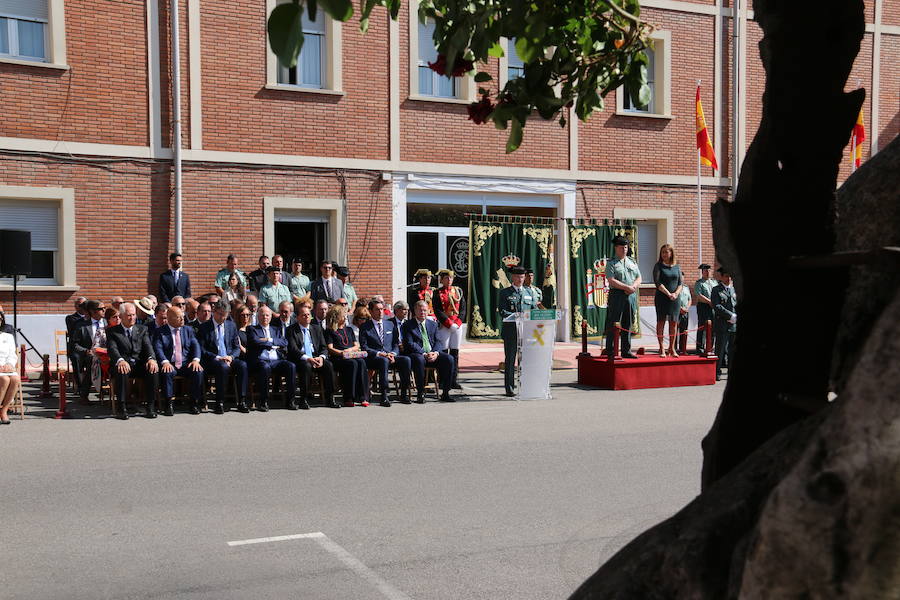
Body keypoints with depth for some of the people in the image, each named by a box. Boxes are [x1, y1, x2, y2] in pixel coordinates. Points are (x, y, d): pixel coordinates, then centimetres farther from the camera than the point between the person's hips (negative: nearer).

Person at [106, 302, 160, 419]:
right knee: (121, 371, -37)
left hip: (140, 365, 2)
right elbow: (112, 349, -9)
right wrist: (120, 360, -32)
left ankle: (151, 407, -23)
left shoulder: (142, 329, 18)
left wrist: (151, 359, -21)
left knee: (153, 370, -29)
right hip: (123, 364, -2)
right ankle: (123, 408, -29)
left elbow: (148, 347, 3)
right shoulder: (112, 331, 9)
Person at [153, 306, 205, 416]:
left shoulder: (188, 330, 16)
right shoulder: (160, 332, 6)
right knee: (167, 373, -35)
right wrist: (165, 362, -26)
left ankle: (195, 403, -15)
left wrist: (196, 360, -14)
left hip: (186, 364, 2)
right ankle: (170, 403, -22)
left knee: (198, 371, -26)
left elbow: (195, 345, 6)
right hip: (170, 364, -2)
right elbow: (158, 349, -7)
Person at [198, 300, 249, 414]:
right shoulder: (204, 327, 4)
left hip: (229, 359, 4)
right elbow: (201, 349, -3)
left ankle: (241, 402, -26)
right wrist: (217, 357, -15)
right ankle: (220, 403, -31)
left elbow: (237, 347, 15)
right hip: (212, 361, -4)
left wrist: (231, 357, -7)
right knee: (223, 366, -37)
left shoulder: (232, 326, 16)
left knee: (243, 365, -29)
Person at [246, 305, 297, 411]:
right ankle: (263, 401, -27)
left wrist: (269, 340, -3)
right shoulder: (252, 329, 15)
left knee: (291, 366, -25)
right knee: (265, 367, -38)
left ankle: (290, 400, -19)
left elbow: (285, 342, 8)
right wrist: (274, 344, 0)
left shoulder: (275, 330, 27)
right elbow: (256, 342, -7)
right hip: (260, 360, -4)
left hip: (276, 361, 4)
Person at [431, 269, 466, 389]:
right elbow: (438, 311, -7)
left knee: (455, 352, 4)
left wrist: (458, 322, -5)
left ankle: (454, 380, 7)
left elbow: (463, 308, 9)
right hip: (444, 326, -4)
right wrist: (449, 324, -13)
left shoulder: (458, 291, 12)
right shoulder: (437, 293, 1)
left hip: (457, 325, 4)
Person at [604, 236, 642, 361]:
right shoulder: (611, 263, -1)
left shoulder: (632, 261, 16)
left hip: (631, 295, 6)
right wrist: (627, 287, -15)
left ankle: (626, 350, 14)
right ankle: (610, 351, -2)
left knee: (628, 324, 8)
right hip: (616, 295, -5)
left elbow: (639, 278, 13)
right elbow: (612, 281, -12)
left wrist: (634, 287, -7)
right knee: (613, 324, -6)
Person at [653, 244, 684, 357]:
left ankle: (672, 349, 10)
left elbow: (681, 282, 8)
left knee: (674, 322, 2)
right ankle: (661, 349, 1)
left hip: (675, 298, 3)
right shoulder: (658, 266, 0)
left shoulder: (677, 266, 11)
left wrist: (676, 293, -9)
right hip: (661, 297, -3)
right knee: (661, 322, -3)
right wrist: (668, 293, -16)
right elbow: (657, 282, -9)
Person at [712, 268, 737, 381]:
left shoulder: (734, 290, 18)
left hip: (734, 324, 5)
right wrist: (731, 316, -14)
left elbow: (738, 305, 16)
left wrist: (736, 317, -3)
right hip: (722, 325, -5)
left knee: (733, 349, 7)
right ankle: (717, 372, 4)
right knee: (720, 349, -3)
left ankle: (732, 372, 13)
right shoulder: (716, 290, 1)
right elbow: (717, 307, -10)